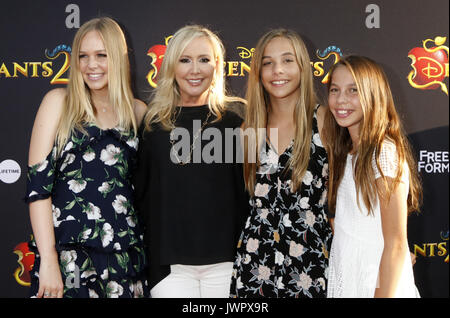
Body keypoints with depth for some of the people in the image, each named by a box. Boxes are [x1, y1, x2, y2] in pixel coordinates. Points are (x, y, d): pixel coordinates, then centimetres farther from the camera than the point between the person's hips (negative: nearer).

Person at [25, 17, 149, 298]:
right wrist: (48, 259, -11)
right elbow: (37, 182, -5)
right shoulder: (59, 101, 1)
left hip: (125, 256, 3)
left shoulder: (138, 111, 7)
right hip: (67, 254, -2)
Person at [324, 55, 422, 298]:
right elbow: (347, 227, 10)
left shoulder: (385, 154, -20)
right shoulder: (347, 152, 5)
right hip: (343, 281, 7)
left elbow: (396, 246, -20)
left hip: (374, 284, -7)